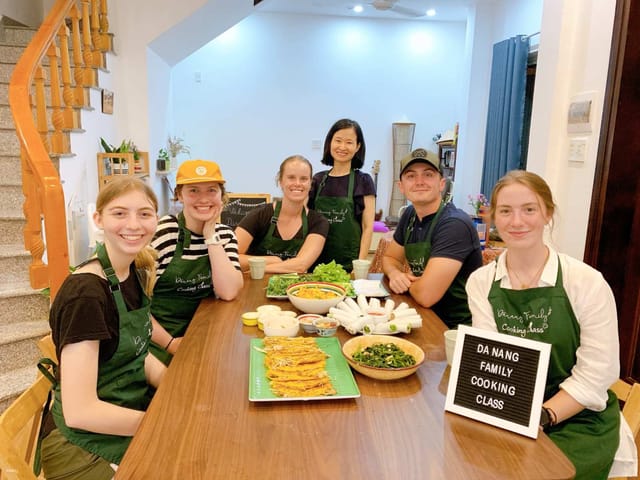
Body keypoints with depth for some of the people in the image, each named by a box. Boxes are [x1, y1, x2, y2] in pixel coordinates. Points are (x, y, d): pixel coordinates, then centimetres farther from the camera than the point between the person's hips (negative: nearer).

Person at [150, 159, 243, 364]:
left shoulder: (224, 235, 1)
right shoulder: (162, 231, -13)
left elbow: (229, 292, -12)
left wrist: (211, 236, -13)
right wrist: (170, 343, -15)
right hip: (156, 340, -5)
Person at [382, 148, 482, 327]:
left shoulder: (454, 224, -23)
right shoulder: (410, 215, 1)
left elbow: (426, 295, -29)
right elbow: (390, 258, 14)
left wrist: (407, 281, -8)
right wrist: (396, 275, -9)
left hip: (455, 326, -7)